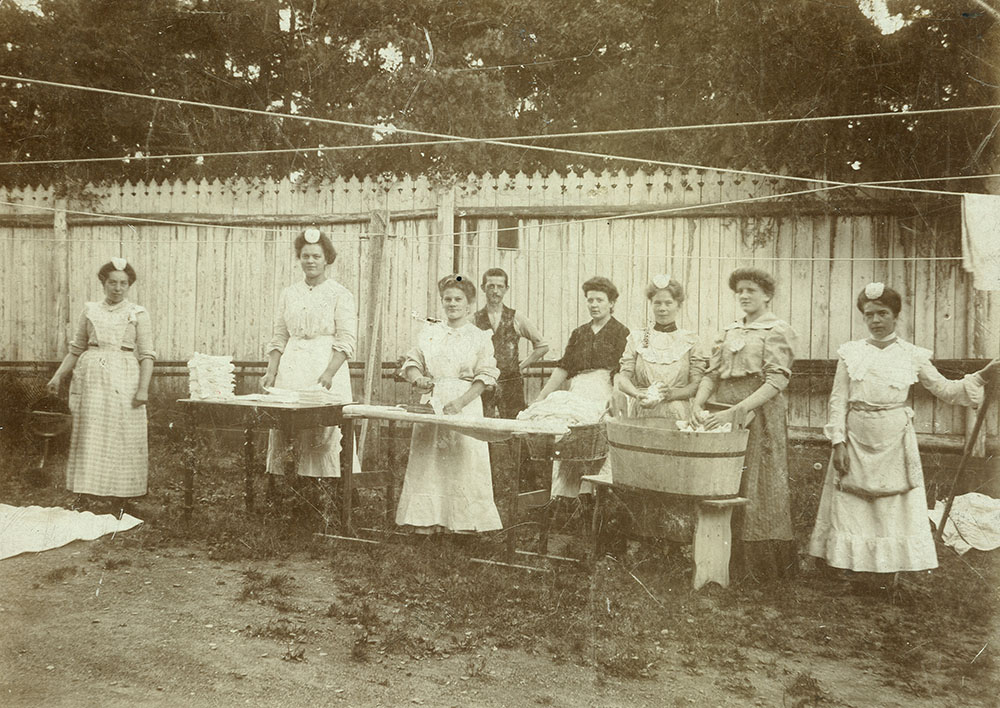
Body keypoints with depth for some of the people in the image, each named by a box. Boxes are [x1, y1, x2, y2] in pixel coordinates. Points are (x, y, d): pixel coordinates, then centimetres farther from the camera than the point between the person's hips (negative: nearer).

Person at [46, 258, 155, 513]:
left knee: (121, 438, -2)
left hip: (123, 380, -2)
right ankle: (90, 496, 10)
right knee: (90, 438, 2)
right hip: (90, 377, 3)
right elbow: (76, 348, 17)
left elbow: (146, 355, -2)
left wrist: (143, 388, -12)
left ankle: (119, 499, 5)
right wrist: (58, 375, 7)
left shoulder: (138, 313, 4)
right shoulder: (90, 310, 11)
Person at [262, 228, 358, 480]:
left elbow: (346, 341, -5)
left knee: (325, 437, -8)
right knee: (283, 434, 0)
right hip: (291, 373, 4)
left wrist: (329, 373, -18)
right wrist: (272, 372, 3)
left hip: (326, 368, -4)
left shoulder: (340, 294, 1)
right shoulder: (288, 294, 15)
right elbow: (279, 338, 15)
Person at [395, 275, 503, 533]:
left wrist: (459, 403, -15)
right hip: (431, 405, 3)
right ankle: (426, 522, 4)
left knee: (463, 461, -6)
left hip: (465, 406, -2)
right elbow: (412, 362, 10)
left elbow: (485, 377, -2)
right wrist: (418, 379, -13)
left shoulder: (480, 337, 5)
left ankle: (464, 525, -1)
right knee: (427, 461, -1)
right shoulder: (429, 332, 14)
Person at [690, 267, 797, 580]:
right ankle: (731, 563, 14)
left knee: (756, 492, -2)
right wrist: (698, 403, -9)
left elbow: (776, 381, -14)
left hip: (759, 418, -6)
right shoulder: (729, 332, 17)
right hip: (725, 418, 6)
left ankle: (763, 566, 9)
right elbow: (712, 373, 12)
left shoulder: (777, 331, -3)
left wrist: (735, 411, -23)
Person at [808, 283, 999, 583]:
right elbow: (838, 400, 0)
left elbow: (946, 390, 7)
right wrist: (838, 443, -6)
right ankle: (858, 569, 16)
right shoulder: (850, 352, 2)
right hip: (856, 440, 0)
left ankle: (886, 569, 18)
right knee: (853, 508, 3)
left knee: (894, 509, 4)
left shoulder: (912, 355, 3)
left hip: (895, 442, 0)